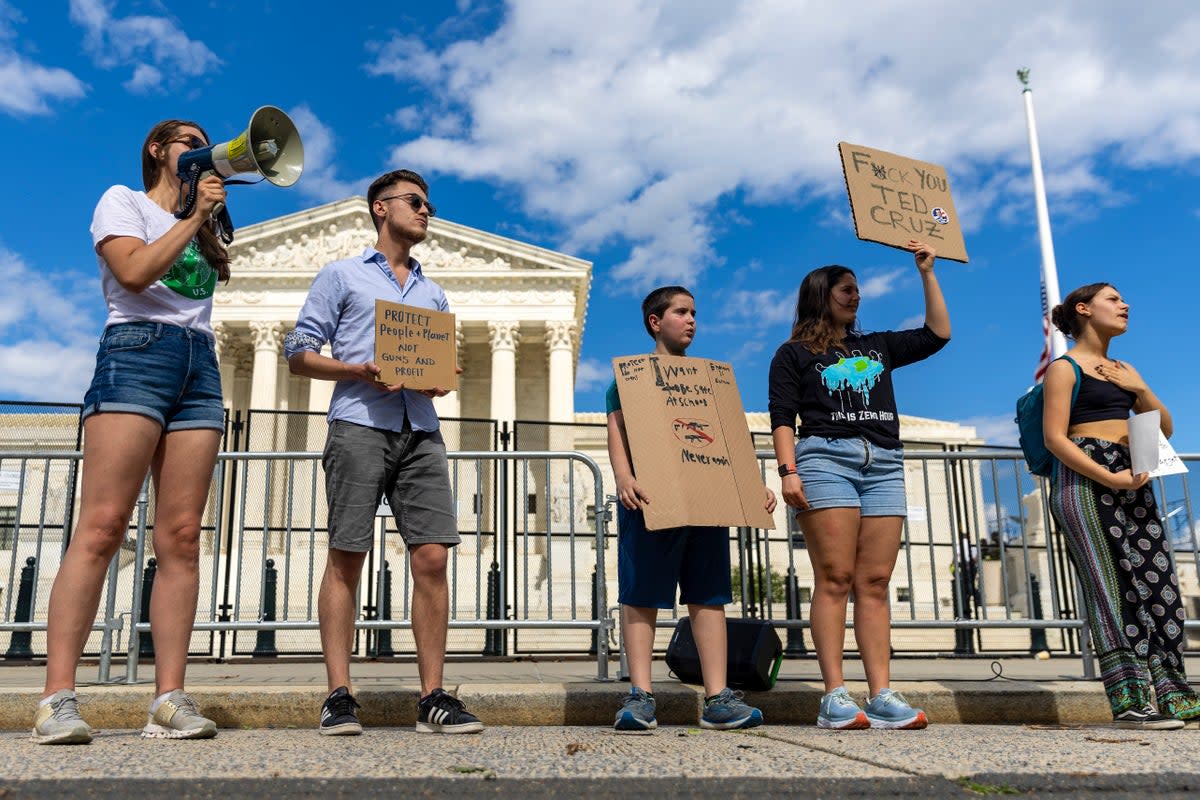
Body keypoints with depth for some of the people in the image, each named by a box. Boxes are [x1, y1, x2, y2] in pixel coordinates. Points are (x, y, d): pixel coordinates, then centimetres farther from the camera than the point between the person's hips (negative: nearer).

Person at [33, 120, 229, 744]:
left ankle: (169, 700, -10)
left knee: (181, 536, -6)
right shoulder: (122, 200, 14)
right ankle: (57, 699, -17)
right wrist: (194, 215, 0)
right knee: (101, 525, -16)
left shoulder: (203, 227, 31)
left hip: (201, 365, 6)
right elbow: (134, 272, -6)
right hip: (139, 349, -5)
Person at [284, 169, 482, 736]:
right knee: (346, 558, -4)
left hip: (421, 432, 4)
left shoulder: (433, 295, 26)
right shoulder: (342, 276, 13)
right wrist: (361, 371, -11)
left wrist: (438, 382, 1)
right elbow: (299, 353, 6)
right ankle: (339, 697, 0)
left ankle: (433, 697, -2)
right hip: (360, 426, -4)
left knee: (433, 558, -6)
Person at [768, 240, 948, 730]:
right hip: (825, 457, -4)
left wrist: (926, 273, 25)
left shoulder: (877, 346, 27)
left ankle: (882, 697, -6)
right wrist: (788, 471, -11)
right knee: (834, 578, -12)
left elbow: (937, 334, 26)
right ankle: (835, 697, -14)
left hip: (884, 465, 5)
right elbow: (782, 417, 3)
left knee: (875, 583, -3)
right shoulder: (794, 354, 13)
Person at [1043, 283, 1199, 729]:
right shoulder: (1065, 368, -1)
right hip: (1084, 479, -8)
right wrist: (1110, 478, -21)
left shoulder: (1124, 370, 22)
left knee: (1154, 580, 1)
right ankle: (1128, 701, -11)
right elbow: (1054, 437, -11)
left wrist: (1140, 390, 2)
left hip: (1130, 480, 8)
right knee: (1109, 585, -11)